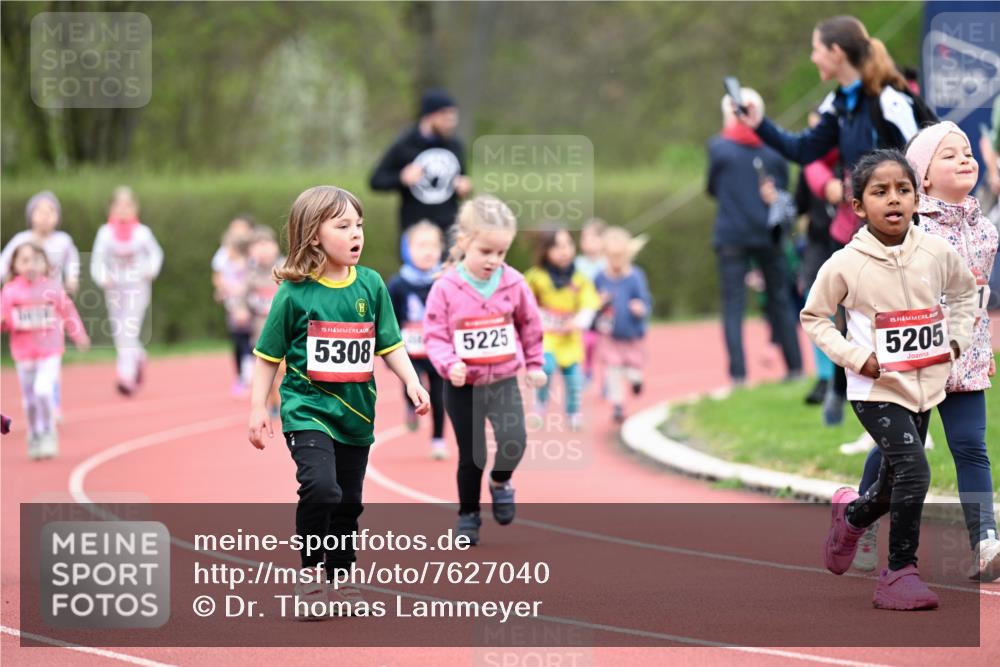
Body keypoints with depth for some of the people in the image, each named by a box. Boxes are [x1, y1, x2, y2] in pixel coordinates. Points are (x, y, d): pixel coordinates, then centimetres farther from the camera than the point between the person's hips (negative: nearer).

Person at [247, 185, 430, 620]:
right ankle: (310, 572, -5)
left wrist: (411, 382, -4)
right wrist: (257, 408, -3)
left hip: (356, 412, 5)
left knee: (349, 500, 11)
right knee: (320, 488, -22)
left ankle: (339, 580, 27)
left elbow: (390, 346, 9)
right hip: (307, 408, -5)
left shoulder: (371, 285, 1)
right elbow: (269, 356, -2)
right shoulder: (295, 293, -10)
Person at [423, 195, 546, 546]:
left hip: (504, 381, 1)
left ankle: (500, 483, 15)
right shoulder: (446, 288, -14)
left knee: (514, 442, -17)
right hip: (463, 386, -1)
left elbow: (530, 326, 9)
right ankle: (468, 515, 26)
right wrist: (449, 364, -26)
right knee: (471, 456, 6)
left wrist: (535, 365, 15)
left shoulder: (513, 283, -5)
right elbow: (434, 335, -10)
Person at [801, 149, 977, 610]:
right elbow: (813, 318, -1)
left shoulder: (937, 253, -4)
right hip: (876, 387, -5)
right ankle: (900, 570, -7)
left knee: (895, 481, 16)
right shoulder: (845, 265, -13)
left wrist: (956, 338, 3)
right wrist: (855, 357, -12)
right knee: (914, 469, -20)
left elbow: (965, 292, 16)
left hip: (925, 382, 5)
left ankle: (852, 515, 49)